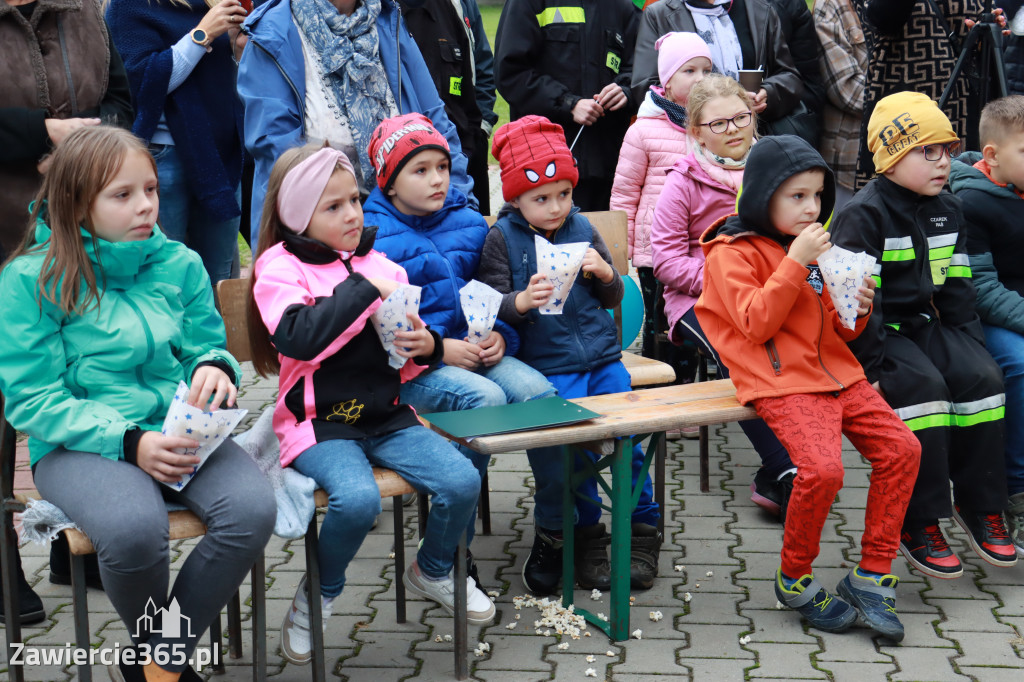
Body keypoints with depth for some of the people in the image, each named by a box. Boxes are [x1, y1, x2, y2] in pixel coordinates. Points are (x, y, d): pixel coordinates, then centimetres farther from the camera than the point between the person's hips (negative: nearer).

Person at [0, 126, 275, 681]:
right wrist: (129, 442, -20)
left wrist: (214, 367, -12)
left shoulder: (180, 264, 8)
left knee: (252, 508, -25)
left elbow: (207, 346, 16)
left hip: (178, 431, 4)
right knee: (133, 527, -35)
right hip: (78, 446, -4)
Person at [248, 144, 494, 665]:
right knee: (358, 498, -32)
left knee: (462, 481, -14)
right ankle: (318, 595, 0)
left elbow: (408, 361, 21)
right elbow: (299, 338, -24)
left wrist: (426, 345, -3)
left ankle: (432, 571, 19)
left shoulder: (378, 264, 12)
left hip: (387, 415, 5)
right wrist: (361, 288, -19)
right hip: (320, 422, -5)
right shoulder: (279, 267, -3)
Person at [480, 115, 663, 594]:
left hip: (601, 355, 4)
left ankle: (643, 528, 10)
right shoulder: (502, 239, -1)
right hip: (548, 365, -4)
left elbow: (613, 298, 14)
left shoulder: (582, 229, 9)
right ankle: (588, 537, 0)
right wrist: (522, 300, -27)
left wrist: (605, 273, -9)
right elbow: (491, 307, -6)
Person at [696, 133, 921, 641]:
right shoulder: (731, 252, -4)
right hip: (782, 384, -7)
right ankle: (794, 580, -2)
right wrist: (796, 263, -18)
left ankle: (872, 576, 3)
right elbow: (756, 325, -15)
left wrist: (856, 309, -1)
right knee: (822, 468, -27)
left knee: (902, 448, -8)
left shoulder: (814, 245, 18)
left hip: (836, 373, 7)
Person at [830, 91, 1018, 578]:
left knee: (982, 377, -16)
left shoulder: (948, 212, 11)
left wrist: (972, 346, 6)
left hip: (928, 324, 7)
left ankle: (979, 505, -1)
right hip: (879, 332, -7)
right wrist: (870, 365, -23)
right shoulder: (862, 215, -13)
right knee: (924, 385, -29)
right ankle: (918, 523, -19)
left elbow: (958, 288, 16)